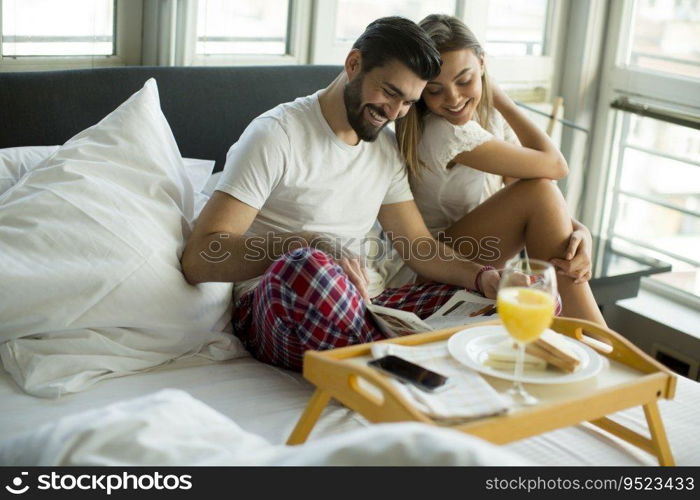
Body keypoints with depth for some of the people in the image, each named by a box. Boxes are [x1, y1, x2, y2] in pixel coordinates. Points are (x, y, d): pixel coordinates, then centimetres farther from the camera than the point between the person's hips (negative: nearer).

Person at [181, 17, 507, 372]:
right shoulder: (276, 135, -9)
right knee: (305, 265, -39)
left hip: (350, 307, 6)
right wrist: (312, 245, -31)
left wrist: (484, 277, -6)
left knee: (475, 299, -9)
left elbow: (419, 244, 15)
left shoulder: (387, 151, 15)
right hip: (268, 310, -6)